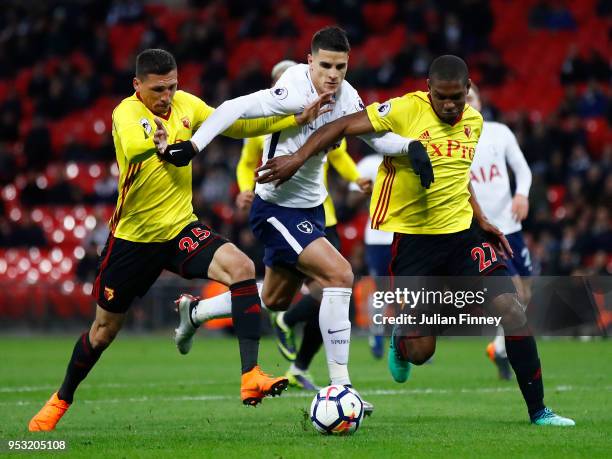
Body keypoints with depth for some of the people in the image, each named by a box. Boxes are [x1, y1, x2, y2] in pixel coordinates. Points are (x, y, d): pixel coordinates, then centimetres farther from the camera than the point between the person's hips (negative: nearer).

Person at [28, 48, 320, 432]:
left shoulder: (185, 104, -1)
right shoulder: (128, 112, -18)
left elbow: (237, 126, 6)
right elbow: (134, 144, -40)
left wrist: (298, 118, -2)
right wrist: (162, 137, -60)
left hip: (181, 228, 4)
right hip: (133, 237, -4)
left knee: (241, 267, -25)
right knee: (105, 328, 10)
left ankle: (251, 376, -27)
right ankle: (62, 399, 36)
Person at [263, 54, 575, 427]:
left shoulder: (474, 122, 6)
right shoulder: (406, 110, -13)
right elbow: (342, 127, -12)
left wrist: (481, 220, 15)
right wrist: (299, 157, -22)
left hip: (461, 232, 5)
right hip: (410, 238, -5)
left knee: (510, 308, -12)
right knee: (421, 352, -6)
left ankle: (538, 410, -1)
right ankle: (401, 341, 35)